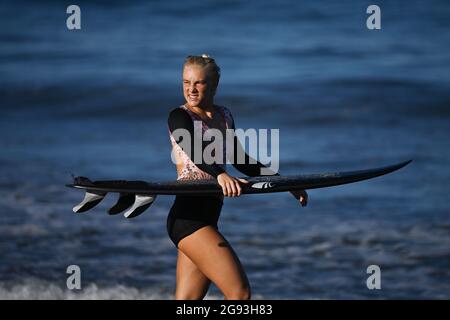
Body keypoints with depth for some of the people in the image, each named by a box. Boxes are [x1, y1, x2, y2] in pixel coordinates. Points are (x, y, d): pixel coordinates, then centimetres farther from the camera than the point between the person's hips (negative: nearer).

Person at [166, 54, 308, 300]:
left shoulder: (224, 116, 16)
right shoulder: (180, 117, -7)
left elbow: (239, 160, 26)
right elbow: (194, 152, -26)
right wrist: (221, 175, -45)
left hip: (207, 219, 7)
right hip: (188, 216, -7)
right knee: (240, 293, -14)